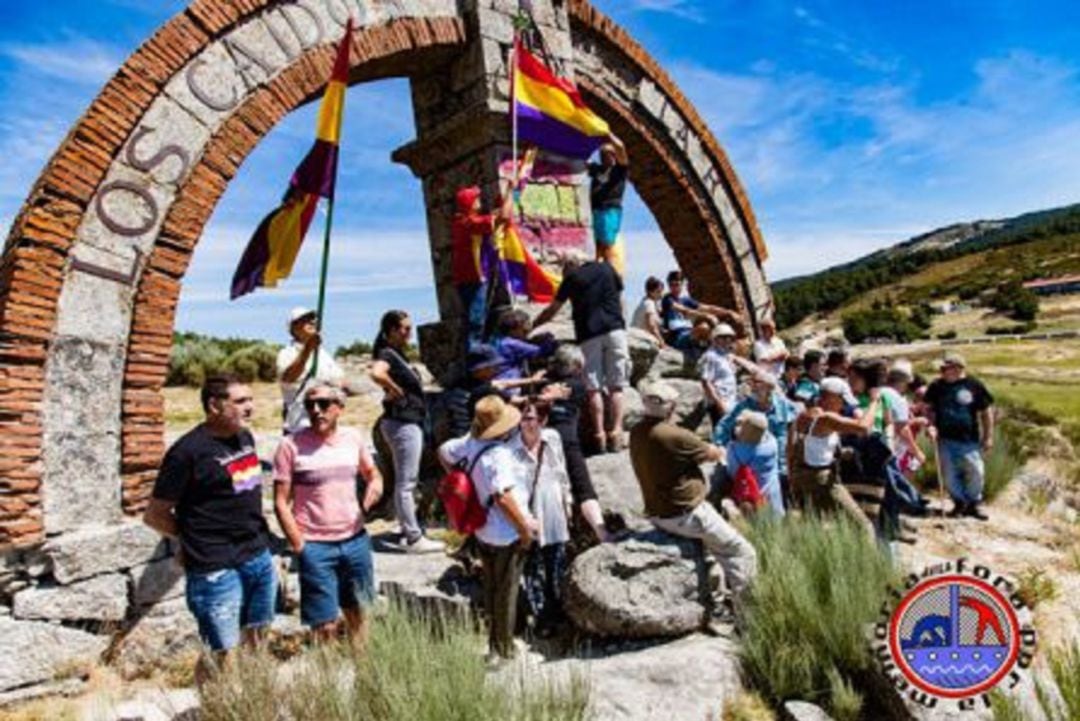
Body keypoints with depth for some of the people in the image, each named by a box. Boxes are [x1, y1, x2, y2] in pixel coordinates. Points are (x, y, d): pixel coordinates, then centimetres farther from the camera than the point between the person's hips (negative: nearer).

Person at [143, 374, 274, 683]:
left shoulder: (245, 437, 7)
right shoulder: (189, 451, -14)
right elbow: (155, 515, -7)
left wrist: (255, 533, 13)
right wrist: (195, 537, 5)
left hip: (260, 558, 7)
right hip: (217, 569, -7)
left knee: (256, 641, 18)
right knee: (220, 653, 3)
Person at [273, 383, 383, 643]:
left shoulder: (353, 437, 1)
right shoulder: (292, 445, -9)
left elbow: (371, 472, 18)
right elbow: (281, 503, -6)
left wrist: (375, 483, -5)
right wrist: (299, 545, -11)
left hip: (356, 540, 4)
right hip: (316, 546, -4)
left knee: (358, 613, 17)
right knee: (326, 625, 3)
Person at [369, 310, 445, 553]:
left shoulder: (397, 354, 14)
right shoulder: (387, 354, -15)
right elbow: (376, 373, -37)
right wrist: (396, 391, -22)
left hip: (410, 422, 10)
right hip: (402, 423, -10)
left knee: (408, 481, 17)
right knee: (406, 483, -3)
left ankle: (409, 531, 28)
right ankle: (414, 539, 4)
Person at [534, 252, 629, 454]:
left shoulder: (571, 278, 10)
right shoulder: (607, 269, 15)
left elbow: (552, 310, 14)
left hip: (589, 333, -1)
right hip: (615, 329, 1)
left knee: (594, 387, 2)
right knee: (616, 385, 3)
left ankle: (599, 435, -3)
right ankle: (616, 433, -4)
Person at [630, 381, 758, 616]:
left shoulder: (637, 433, 0)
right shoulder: (675, 436, -25)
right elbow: (714, 454, -8)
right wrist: (719, 450, 13)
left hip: (657, 514, 9)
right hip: (685, 515, -9)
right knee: (743, 553, 5)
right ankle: (728, 605, 7)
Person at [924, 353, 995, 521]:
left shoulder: (975, 386, -5)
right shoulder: (937, 386, -2)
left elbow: (986, 412, 3)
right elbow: (930, 409, 7)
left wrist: (988, 436, 2)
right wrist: (931, 425, -10)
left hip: (969, 439, -1)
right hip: (946, 439, 1)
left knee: (975, 472, 3)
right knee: (949, 475, 6)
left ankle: (974, 503, 25)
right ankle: (960, 503, 26)